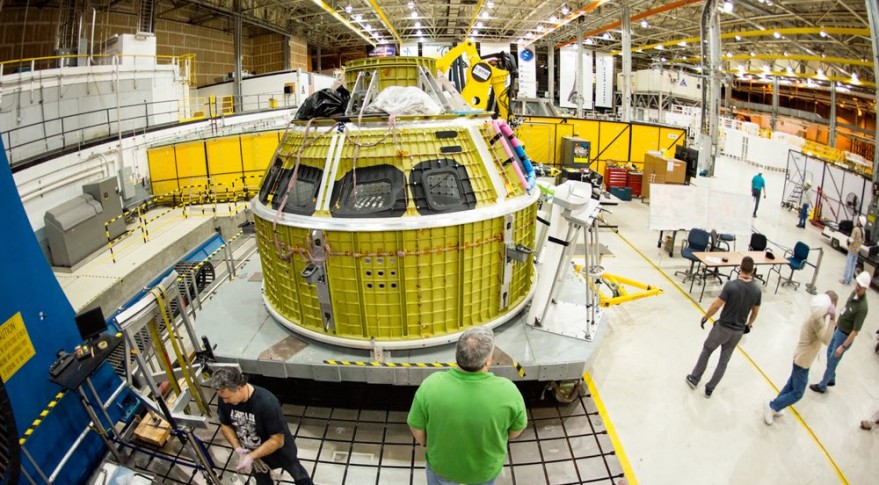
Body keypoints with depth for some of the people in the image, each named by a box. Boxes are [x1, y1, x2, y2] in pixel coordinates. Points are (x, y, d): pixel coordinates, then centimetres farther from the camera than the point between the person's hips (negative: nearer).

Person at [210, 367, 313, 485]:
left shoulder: (267, 403, -40)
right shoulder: (224, 398, -25)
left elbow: (277, 440, -30)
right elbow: (225, 425, -6)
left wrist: (251, 457, -33)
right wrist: (237, 448, -18)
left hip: (279, 450, -4)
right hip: (251, 451, 4)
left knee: (297, 474, 26)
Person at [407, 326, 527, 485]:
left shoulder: (431, 386, -31)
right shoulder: (507, 391, -30)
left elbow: (417, 428, -15)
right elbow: (516, 430, -12)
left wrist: (425, 443, 6)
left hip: (442, 463, 0)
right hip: (486, 468, 1)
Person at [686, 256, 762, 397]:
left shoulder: (731, 285, -22)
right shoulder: (757, 290, -8)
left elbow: (716, 305, -18)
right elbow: (755, 312, 5)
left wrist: (705, 317, -1)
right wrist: (748, 325, 23)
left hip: (723, 327, -4)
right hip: (738, 331, 4)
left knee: (706, 350, 19)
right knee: (724, 361, 17)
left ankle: (694, 379, 28)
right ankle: (709, 389, 26)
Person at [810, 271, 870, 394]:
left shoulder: (862, 307, -32)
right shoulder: (854, 293, -9)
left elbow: (855, 331, -26)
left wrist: (843, 346, -21)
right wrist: (837, 321, 21)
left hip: (845, 335, -8)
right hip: (838, 329, 8)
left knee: (832, 362, 8)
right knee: (830, 353, 25)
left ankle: (822, 386, 27)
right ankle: (831, 379, 45)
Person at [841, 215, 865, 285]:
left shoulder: (856, 229, -19)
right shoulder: (862, 231, 4)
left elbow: (851, 240, -21)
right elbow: (862, 241, 14)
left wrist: (849, 238, -2)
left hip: (852, 250, -7)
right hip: (857, 250, 7)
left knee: (848, 265, -1)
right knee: (853, 265, 13)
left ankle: (845, 280, 2)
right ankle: (849, 280, 21)